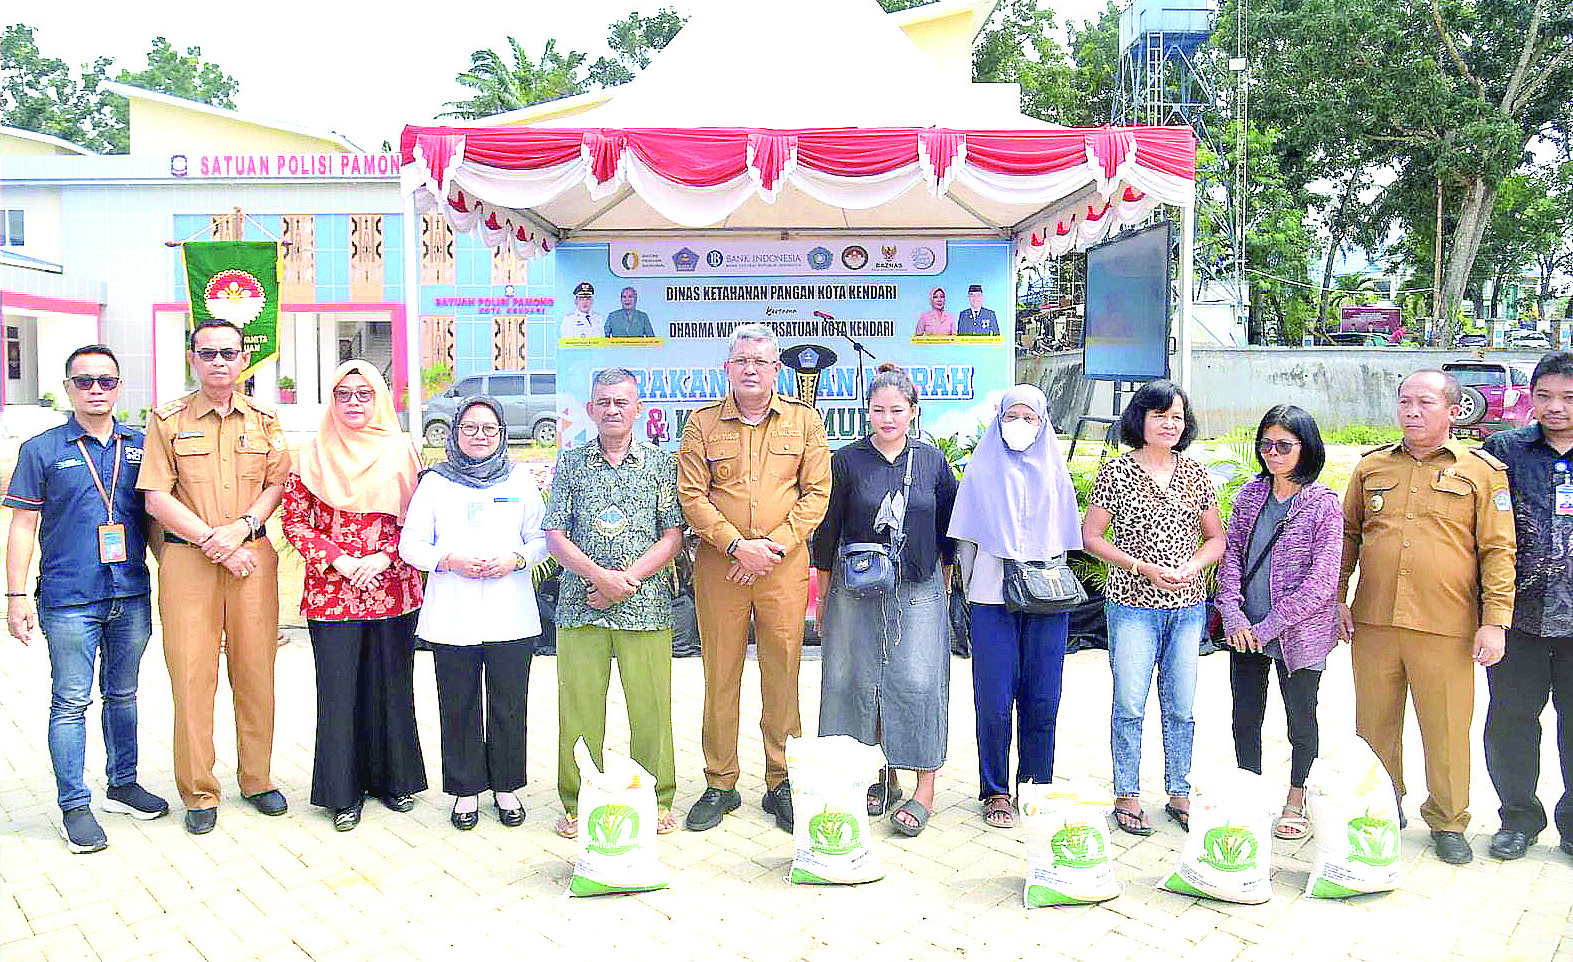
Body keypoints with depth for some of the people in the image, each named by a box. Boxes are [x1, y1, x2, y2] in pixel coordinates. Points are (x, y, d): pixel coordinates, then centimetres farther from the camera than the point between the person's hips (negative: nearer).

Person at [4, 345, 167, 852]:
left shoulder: (140, 445, 8)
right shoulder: (41, 450, 0)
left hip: (132, 596, 3)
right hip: (69, 600, -3)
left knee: (123, 694, 15)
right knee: (71, 701, 1)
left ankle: (122, 784, 28)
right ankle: (74, 806, 11)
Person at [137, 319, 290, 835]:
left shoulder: (264, 421, 10)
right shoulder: (168, 421, 3)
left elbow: (278, 484, 7)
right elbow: (157, 499, -2)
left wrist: (241, 528, -10)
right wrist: (214, 542, -10)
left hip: (253, 557, 2)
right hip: (187, 559, -2)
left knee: (256, 672, 5)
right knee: (192, 676, 0)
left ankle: (257, 780, 20)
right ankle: (199, 793, 14)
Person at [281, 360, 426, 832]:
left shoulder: (402, 452, 5)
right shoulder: (313, 454, 4)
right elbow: (294, 519, 3)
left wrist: (384, 558, -9)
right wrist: (337, 560, -10)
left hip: (393, 592, 1)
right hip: (332, 593, -1)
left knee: (391, 684, 9)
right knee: (339, 690, 3)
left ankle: (394, 779, 25)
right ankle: (343, 792, 16)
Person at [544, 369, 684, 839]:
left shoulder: (661, 462, 7)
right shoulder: (571, 463, 10)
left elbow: (673, 536, 1)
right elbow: (555, 535, 4)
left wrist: (628, 579, -10)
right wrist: (600, 576, -10)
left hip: (646, 604, -1)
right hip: (580, 603, 1)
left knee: (651, 707, 2)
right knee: (578, 708, 5)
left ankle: (658, 801, 18)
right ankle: (577, 803, 19)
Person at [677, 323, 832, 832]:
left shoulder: (804, 421, 7)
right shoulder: (703, 424, 6)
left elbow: (817, 493, 2)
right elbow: (691, 497, 0)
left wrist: (775, 544, -10)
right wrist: (737, 545, -12)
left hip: (785, 564, 0)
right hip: (719, 564, 0)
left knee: (783, 675, 4)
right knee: (720, 675, 5)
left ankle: (781, 784, 17)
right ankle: (720, 786, 17)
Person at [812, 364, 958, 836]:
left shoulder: (931, 461, 5)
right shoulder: (847, 461, 1)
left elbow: (948, 529, 12)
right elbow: (827, 530, 4)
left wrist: (944, 585, 11)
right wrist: (823, 596, 5)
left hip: (918, 590, 0)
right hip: (857, 590, 0)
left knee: (917, 681, -5)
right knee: (862, 681, 4)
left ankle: (924, 789, 3)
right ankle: (884, 778, 19)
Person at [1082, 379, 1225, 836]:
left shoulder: (1195, 474, 8)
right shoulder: (1116, 472, -3)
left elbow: (1216, 538, 13)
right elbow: (1090, 536, -2)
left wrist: (1192, 566, -7)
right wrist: (1141, 567, -13)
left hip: (1188, 606, 3)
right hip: (1132, 605, -3)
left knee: (1181, 707, 9)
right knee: (1130, 706, 0)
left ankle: (1179, 794, 23)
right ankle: (1127, 796, 14)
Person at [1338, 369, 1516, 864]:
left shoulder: (1481, 471, 2)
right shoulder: (1371, 466, 10)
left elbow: (1498, 549, 0)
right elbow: (1347, 536, 15)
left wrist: (1495, 620, -7)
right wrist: (1336, 599, 8)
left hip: (1446, 628, -2)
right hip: (1373, 621, 3)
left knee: (1447, 729, 6)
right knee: (1374, 724, 11)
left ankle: (1448, 822, 25)